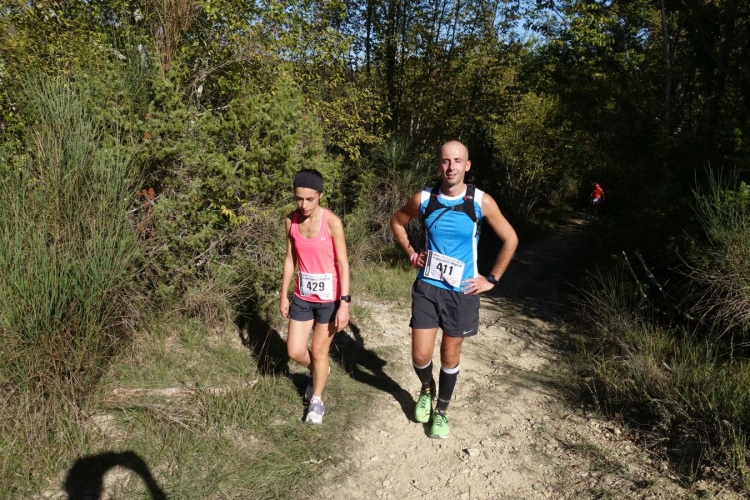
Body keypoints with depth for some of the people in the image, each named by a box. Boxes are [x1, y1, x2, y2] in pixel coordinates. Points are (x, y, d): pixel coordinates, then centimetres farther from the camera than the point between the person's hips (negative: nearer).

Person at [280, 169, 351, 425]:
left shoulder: (332, 222, -17)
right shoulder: (291, 220, -3)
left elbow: (343, 264, -14)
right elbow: (290, 259, 7)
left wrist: (344, 303, -18)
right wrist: (283, 294, 10)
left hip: (329, 297, -4)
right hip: (302, 296, 4)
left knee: (319, 351, 10)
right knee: (295, 351, 9)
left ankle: (317, 399, 34)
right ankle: (319, 372, 43)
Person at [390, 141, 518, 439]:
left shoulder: (481, 202, -11)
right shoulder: (424, 199, -7)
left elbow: (510, 239, -1)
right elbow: (396, 222, 13)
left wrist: (492, 279, -2)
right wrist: (412, 254, 4)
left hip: (462, 291, -1)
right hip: (427, 287, 1)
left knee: (450, 356, 12)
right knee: (420, 355, 0)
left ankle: (441, 411, 34)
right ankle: (427, 389, 35)